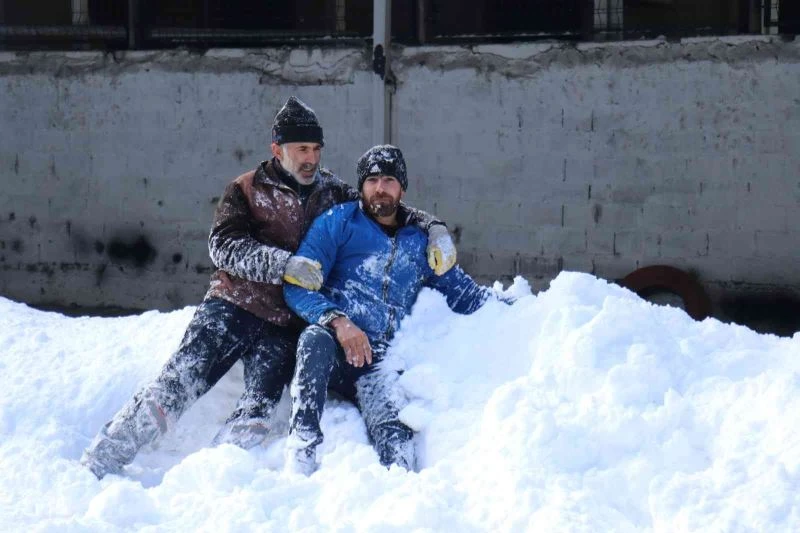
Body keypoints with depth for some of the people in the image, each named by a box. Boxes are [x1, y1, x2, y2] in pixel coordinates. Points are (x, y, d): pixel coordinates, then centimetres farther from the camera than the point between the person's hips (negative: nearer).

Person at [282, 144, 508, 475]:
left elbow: (464, 292, 30)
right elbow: (297, 285, 3)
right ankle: (301, 454, -46)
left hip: (375, 359, 2)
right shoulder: (339, 222, 13)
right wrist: (337, 321, -15)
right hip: (330, 341, -2)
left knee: (393, 434, -28)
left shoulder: (420, 243, 24)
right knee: (316, 338, -40)